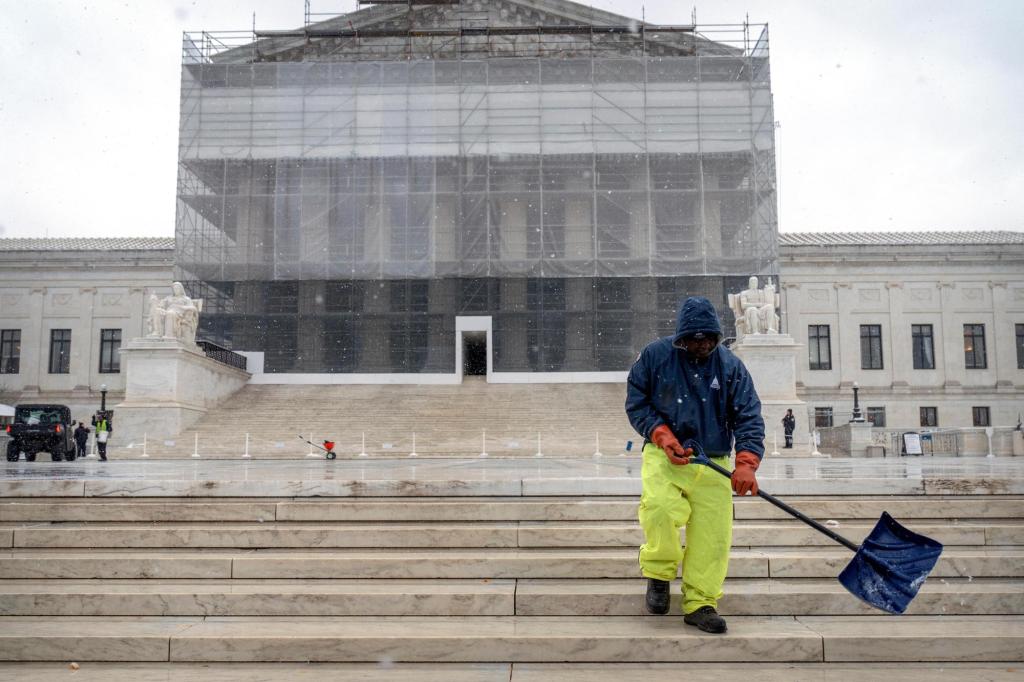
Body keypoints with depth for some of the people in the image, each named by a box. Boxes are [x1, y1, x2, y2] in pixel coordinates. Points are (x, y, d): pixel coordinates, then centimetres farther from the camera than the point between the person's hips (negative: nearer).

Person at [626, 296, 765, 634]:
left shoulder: (731, 366, 2)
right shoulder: (655, 356, -1)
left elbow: (749, 417, -2)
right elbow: (636, 403, 5)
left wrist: (746, 463, -17)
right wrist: (662, 435, -11)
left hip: (713, 464, 2)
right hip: (664, 456, -2)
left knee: (713, 532, -5)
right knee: (659, 507, -27)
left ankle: (700, 603, 13)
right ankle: (658, 574, 1)